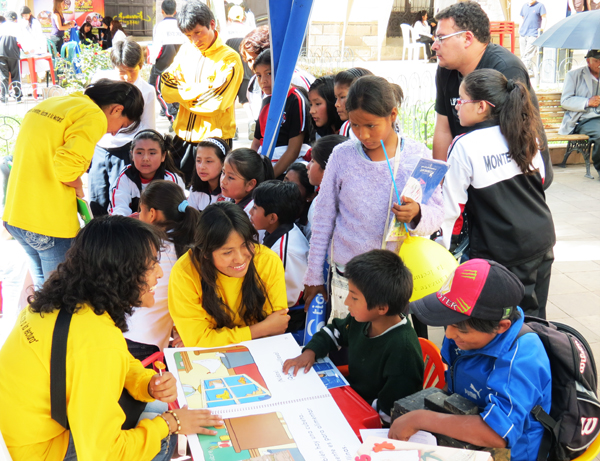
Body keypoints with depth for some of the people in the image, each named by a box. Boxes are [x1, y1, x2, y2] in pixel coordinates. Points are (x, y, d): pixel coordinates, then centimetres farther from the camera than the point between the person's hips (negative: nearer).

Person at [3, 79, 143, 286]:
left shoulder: (46, 104, 15)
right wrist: (77, 184, -6)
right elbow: (66, 164, -26)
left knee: (43, 289, 21)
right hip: (51, 222, -8)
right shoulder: (94, 116, -12)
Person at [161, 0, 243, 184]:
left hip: (214, 141, -5)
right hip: (183, 137, 5)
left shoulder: (230, 59, -10)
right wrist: (199, 91, -13)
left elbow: (214, 103, -18)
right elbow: (166, 90, -1)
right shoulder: (186, 50, 7)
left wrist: (183, 92, -8)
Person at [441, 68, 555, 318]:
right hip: (542, 240, 7)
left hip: (498, 251, -6)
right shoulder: (526, 136, 3)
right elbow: (541, 179, 15)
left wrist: (442, 249, 2)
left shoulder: (464, 146, -15)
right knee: (533, 316, 18)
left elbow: (453, 205, -10)